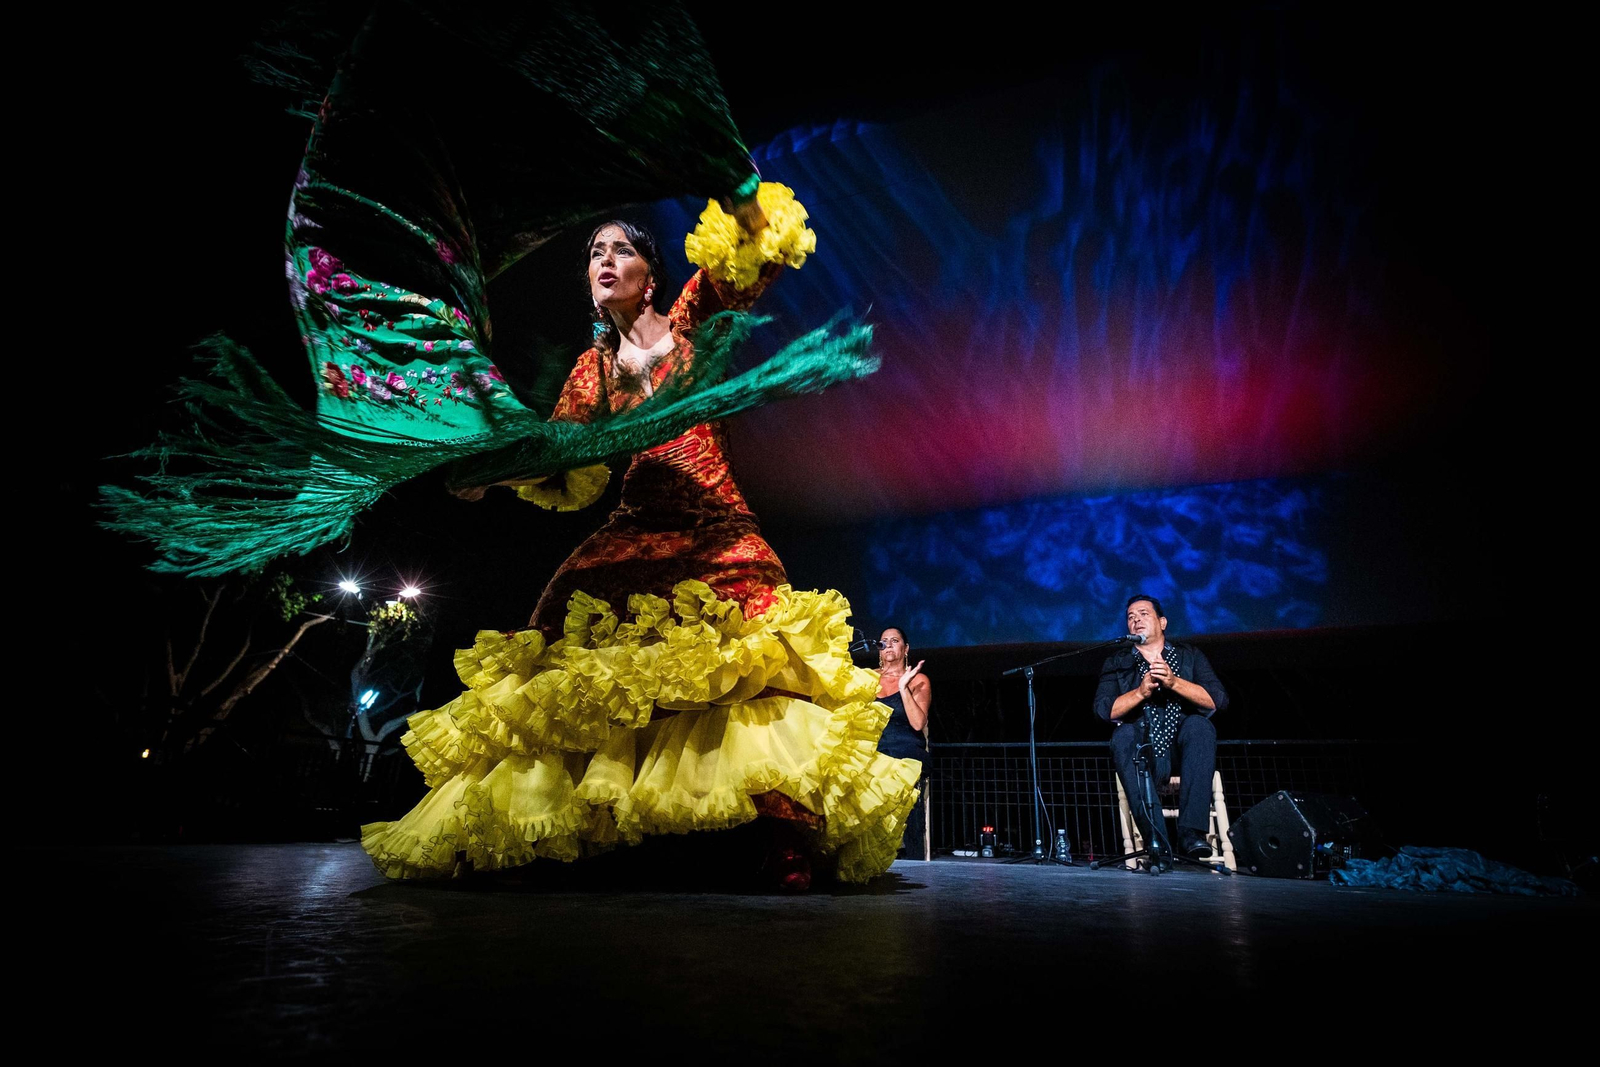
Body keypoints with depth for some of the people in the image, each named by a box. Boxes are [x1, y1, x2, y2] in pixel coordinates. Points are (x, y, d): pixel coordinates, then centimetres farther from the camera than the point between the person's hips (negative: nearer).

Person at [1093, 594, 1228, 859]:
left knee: (1198, 725, -30)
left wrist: (1174, 682, -17)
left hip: (1184, 754, 0)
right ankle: (1155, 836, -37)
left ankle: (1191, 831, -34)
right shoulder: (1116, 664, 12)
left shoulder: (1189, 656, 13)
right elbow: (1103, 709, -4)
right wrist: (1141, 691, -19)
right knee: (1123, 734, -31)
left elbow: (1218, 699, -3)